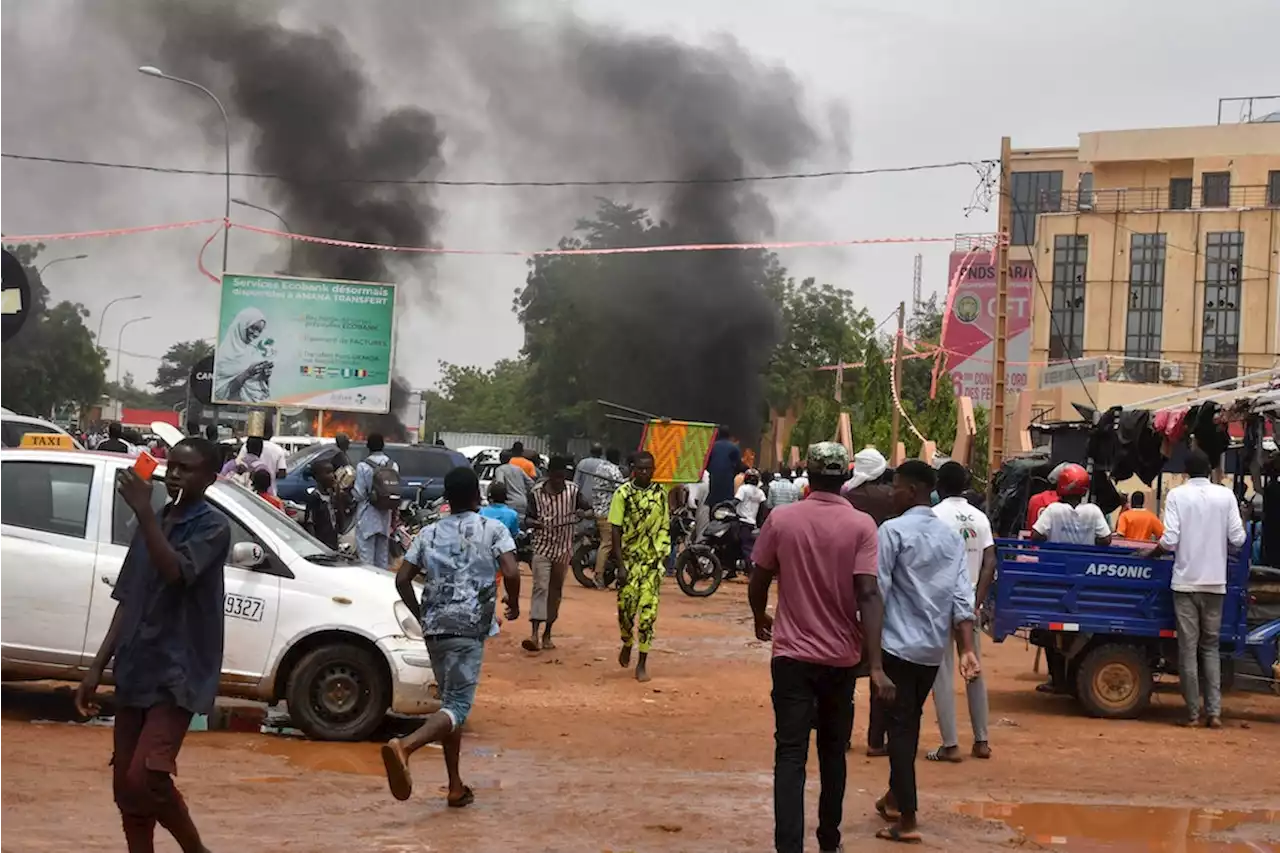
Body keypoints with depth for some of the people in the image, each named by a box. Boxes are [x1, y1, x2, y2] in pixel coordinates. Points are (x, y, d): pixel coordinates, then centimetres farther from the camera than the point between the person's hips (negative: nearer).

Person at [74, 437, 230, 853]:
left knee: (144, 780, -17)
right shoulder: (153, 524, 14)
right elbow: (127, 602, 16)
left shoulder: (213, 527, -7)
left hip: (178, 675, -7)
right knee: (125, 786, 8)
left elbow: (175, 572, -25)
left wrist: (143, 511, -27)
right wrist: (98, 666, 11)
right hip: (135, 672, 7)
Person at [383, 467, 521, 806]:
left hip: (434, 627, 6)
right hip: (468, 628, -6)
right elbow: (511, 572, -13)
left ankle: (456, 786, 18)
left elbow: (402, 578, 8)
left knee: (451, 701, 17)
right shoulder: (494, 530, 1)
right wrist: (514, 603, 6)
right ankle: (404, 746, -37)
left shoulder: (429, 533, 13)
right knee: (457, 706, -11)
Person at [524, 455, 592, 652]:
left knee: (556, 591, 10)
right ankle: (534, 633, -22)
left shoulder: (572, 491, -4)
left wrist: (583, 513, -23)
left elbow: (590, 510, 1)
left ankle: (547, 633, 21)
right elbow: (529, 518, -1)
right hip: (542, 546, -2)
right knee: (540, 588, -14)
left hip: (564, 548, 2)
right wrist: (535, 523, -24)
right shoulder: (537, 492, -7)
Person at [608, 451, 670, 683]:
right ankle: (627, 644, 31)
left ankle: (642, 662, 2)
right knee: (625, 606, 0)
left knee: (648, 611, -5)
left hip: (653, 561, 1)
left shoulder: (660, 493, 3)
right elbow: (615, 530, -6)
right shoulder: (623, 494, -5)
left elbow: (665, 528, 9)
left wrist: (663, 559, 5)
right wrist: (620, 564, -12)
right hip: (629, 559, -1)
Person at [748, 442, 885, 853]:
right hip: (841, 657, 1)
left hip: (792, 655, -1)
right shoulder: (861, 525, -8)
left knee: (791, 757, -3)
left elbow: (758, 584, 3)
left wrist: (761, 619, 25)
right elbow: (868, 594, -16)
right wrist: (876, 665, -17)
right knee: (833, 754, 17)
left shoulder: (781, 519, -5)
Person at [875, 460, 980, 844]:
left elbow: (877, 591, -13)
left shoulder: (893, 530, -11)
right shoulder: (951, 535, 7)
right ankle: (894, 797, 34)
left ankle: (907, 819, -4)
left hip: (899, 644, -6)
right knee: (910, 722, 20)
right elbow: (962, 596, 1)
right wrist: (966, 650, -1)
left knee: (900, 726, -2)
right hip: (935, 646, 6)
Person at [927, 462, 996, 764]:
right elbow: (990, 563, 0)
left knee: (943, 674, -1)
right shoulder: (980, 518, 7)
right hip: (969, 604, 5)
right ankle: (981, 741, 19)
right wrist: (977, 602, 0)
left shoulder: (936, 515, -9)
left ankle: (950, 745, -2)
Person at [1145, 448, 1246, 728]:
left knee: (1188, 648, 3)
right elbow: (1237, 539, -3)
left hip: (1186, 581, -2)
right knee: (1211, 647, 12)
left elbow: (1169, 540, -12)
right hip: (1215, 582, 2)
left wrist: (1149, 554, 7)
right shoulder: (1225, 495, 0)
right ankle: (1214, 711, 4)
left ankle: (1193, 713, 3)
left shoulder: (1177, 495, -5)